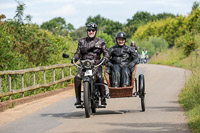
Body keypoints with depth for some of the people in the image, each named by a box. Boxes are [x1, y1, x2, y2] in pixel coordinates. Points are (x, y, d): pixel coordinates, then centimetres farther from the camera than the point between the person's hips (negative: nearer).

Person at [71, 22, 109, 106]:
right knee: (77, 78, -26)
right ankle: (78, 99, -19)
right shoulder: (81, 41, 17)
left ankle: (103, 98, -21)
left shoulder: (100, 42, 13)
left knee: (100, 77, -31)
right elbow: (78, 52, 9)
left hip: (96, 64, -1)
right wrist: (74, 58, -11)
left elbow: (106, 52, 6)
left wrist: (105, 58, -16)